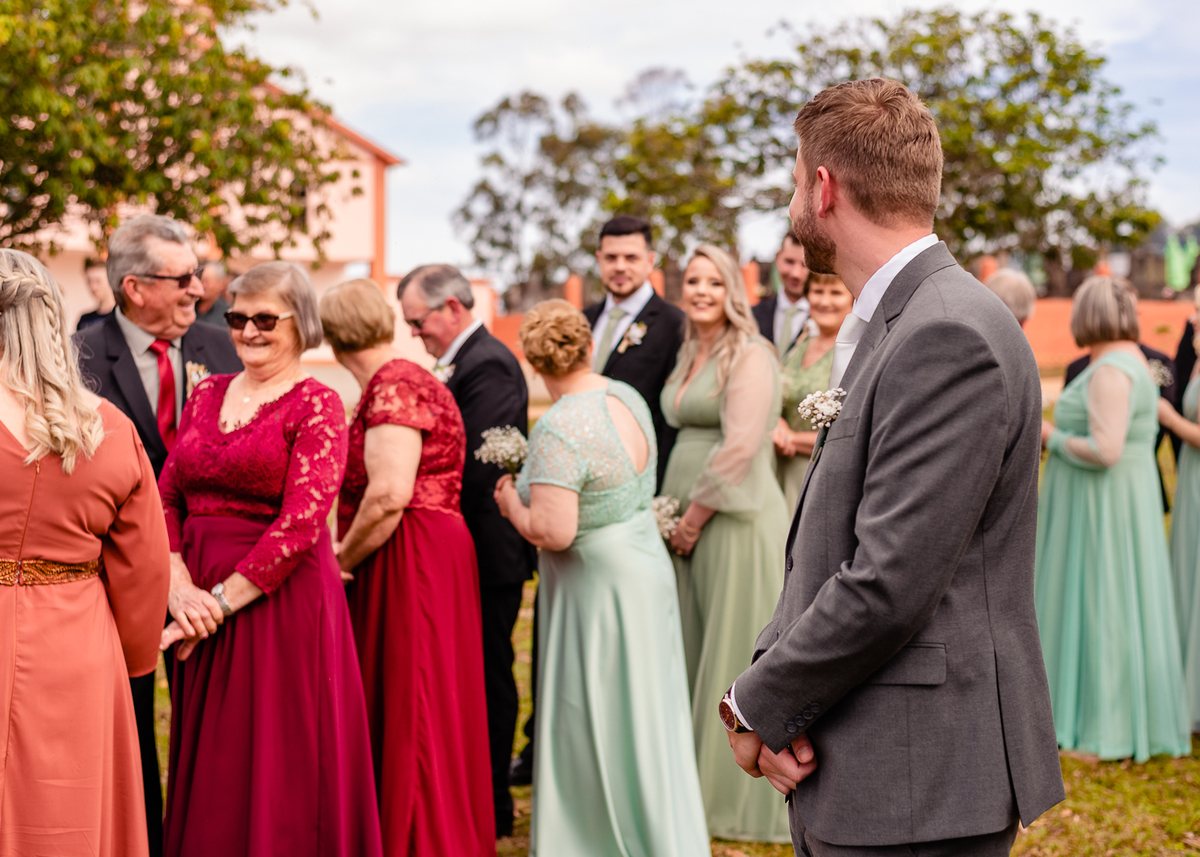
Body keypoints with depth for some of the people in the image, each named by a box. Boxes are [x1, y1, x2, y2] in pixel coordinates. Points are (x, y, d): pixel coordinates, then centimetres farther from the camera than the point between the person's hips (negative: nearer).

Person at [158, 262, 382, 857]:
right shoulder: (207, 395, 11)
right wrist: (181, 588, -9)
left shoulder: (317, 405, -6)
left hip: (280, 600, -5)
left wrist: (221, 603, -16)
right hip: (200, 604, 5)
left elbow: (300, 523, -15)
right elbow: (166, 498, 7)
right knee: (210, 765, 13)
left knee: (278, 772, 2)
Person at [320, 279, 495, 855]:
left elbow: (389, 494, -24)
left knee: (406, 710, -3)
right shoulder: (411, 380, 15)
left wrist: (343, 558, -12)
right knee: (414, 710, 15)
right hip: (434, 554, 10)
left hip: (407, 563, -10)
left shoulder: (392, 388, -15)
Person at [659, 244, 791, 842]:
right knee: (692, 653, 11)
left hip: (735, 517, -8)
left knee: (736, 657, -2)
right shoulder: (689, 356, 17)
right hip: (687, 521, 8)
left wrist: (696, 514, -14)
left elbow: (740, 444, -17)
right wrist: (674, 513, 10)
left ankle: (741, 797, 8)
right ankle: (698, 786, 21)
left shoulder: (750, 355, -9)